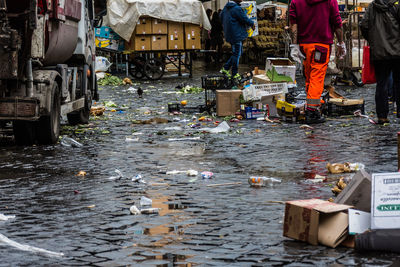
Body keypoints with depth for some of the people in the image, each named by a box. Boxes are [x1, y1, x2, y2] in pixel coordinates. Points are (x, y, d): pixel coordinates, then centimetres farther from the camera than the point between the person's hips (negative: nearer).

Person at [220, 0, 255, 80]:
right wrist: (252, 24, 5)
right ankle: (235, 74, 7)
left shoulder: (226, 7, 10)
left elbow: (221, 16, 23)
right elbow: (245, 19, -14)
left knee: (236, 53, 19)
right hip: (236, 35, -9)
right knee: (236, 54, 0)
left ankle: (225, 68, 18)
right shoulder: (237, 9, -19)